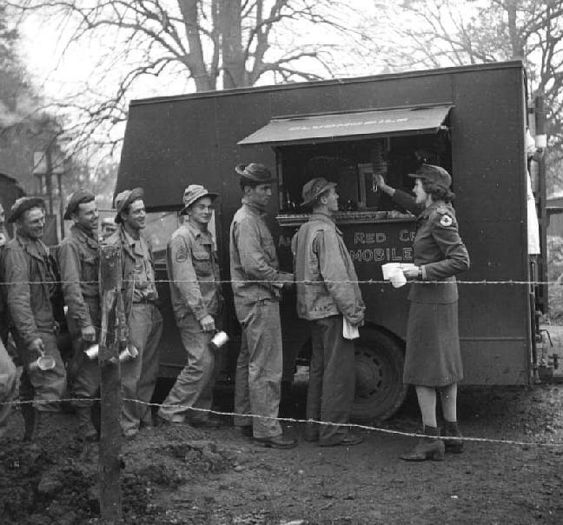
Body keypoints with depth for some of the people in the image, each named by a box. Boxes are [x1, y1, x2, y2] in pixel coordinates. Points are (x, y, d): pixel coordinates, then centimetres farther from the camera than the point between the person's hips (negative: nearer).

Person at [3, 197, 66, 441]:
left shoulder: (38, 245, 15)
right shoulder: (16, 250, -14)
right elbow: (18, 297, -21)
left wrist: (55, 319, 17)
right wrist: (31, 336, -26)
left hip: (45, 326, 9)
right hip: (34, 330, -9)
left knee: (33, 383, 15)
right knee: (54, 380, -14)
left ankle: (28, 435, 25)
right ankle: (33, 439, -10)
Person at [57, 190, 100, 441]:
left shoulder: (94, 238, 14)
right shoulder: (70, 245, -12)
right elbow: (72, 287, -18)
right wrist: (85, 323, -22)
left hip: (100, 312, 8)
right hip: (85, 313, -8)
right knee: (89, 371, -3)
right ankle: (84, 423, 6)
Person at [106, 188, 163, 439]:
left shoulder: (144, 243, 17)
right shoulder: (114, 244, -10)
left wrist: (157, 309, 17)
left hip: (152, 312, 8)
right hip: (133, 311, -8)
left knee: (149, 372, 14)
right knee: (130, 374, -4)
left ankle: (144, 416, 26)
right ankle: (128, 424, 6)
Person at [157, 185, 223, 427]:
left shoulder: (207, 237, 17)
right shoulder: (181, 238, -10)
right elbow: (185, 280, -17)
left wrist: (215, 310, 14)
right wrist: (201, 314, -20)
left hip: (209, 311, 8)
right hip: (192, 312, -8)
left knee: (209, 363, 9)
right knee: (202, 362, -12)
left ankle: (200, 413, 18)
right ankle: (171, 410, -2)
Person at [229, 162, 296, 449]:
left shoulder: (253, 218, 19)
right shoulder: (246, 220, -14)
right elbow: (254, 266, -23)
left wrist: (280, 277, 8)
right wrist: (285, 279, -15)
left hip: (252, 301, 11)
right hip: (259, 300, -11)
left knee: (248, 363, 16)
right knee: (266, 368, -8)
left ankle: (245, 419, 26)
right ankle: (267, 429, -5)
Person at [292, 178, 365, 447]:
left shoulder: (304, 230, 14)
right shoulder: (325, 231, -16)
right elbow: (334, 276, -21)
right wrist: (353, 309, -17)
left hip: (315, 310, 10)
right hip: (332, 310, -10)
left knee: (319, 368, 15)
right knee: (339, 370, -4)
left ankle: (314, 426, 22)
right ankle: (333, 430, 1)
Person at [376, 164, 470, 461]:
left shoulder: (440, 218, -18)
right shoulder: (437, 212, 9)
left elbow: (461, 261, -24)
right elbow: (417, 208, 34)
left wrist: (421, 272, -24)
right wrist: (388, 190, 39)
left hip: (430, 299, -10)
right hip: (442, 297, 10)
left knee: (422, 369, -4)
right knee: (445, 366, 14)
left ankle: (431, 440, -1)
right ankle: (452, 433, 22)